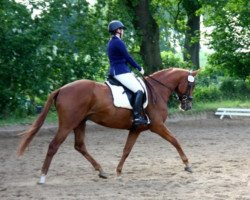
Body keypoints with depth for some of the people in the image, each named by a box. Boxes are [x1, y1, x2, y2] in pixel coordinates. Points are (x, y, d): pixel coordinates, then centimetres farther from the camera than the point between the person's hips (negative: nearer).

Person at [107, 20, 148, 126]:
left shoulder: (111, 43, 19)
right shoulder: (119, 42, -12)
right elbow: (128, 58, -11)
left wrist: (131, 71, 19)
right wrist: (139, 68, 0)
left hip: (114, 71, 11)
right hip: (121, 72, -11)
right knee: (139, 90, -17)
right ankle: (137, 116, -26)